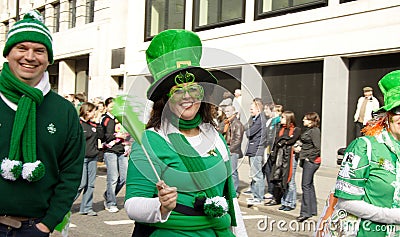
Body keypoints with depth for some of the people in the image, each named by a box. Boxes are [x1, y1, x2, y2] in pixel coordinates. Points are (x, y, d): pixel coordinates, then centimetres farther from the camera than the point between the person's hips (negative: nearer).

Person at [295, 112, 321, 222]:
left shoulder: (315, 131, -13)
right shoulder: (308, 130, 15)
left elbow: (317, 148, -18)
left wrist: (310, 158, -14)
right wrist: (300, 146, 8)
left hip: (311, 161, -10)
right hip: (307, 160, 10)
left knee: (306, 185, -9)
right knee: (309, 185, 15)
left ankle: (305, 212, -7)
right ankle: (312, 209, 24)